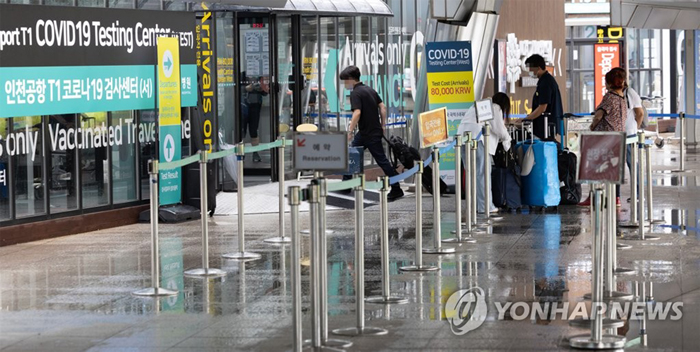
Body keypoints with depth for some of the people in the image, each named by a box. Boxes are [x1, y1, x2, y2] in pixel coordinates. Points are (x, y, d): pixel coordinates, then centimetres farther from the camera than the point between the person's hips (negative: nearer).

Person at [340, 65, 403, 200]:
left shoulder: (355, 93, -16)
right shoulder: (369, 90, 11)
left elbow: (357, 113, -27)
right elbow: (383, 107, 11)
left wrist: (350, 131, -23)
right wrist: (383, 125, 15)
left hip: (370, 134, -9)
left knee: (382, 161, -4)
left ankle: (396, 189, 0)